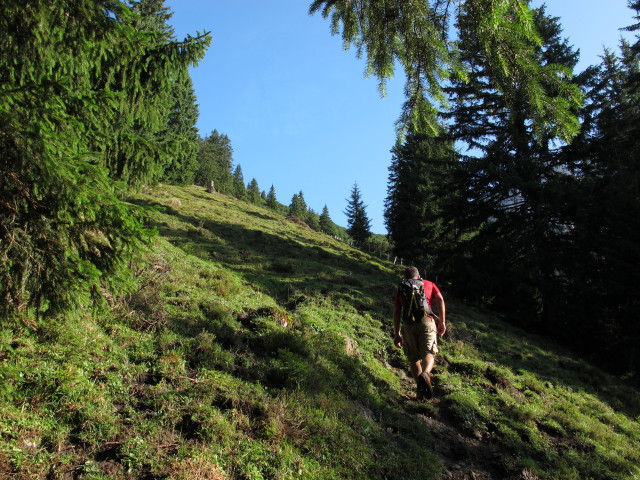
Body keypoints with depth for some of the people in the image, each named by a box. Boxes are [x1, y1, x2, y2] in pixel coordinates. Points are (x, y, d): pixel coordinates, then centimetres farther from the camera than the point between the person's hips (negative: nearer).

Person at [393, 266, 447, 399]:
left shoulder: (400, 289, 20)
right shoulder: (429, 284, 21)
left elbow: (396, 312, 13)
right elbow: (440, 300, 5)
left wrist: (396, 334, 14)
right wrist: (442, 322, 3)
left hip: (408, 324, 1)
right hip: (427, 321, -1)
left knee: (413, 358, 10)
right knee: (429, 354, -2)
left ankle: (420, 387, 1)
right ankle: (425, 374, -31)